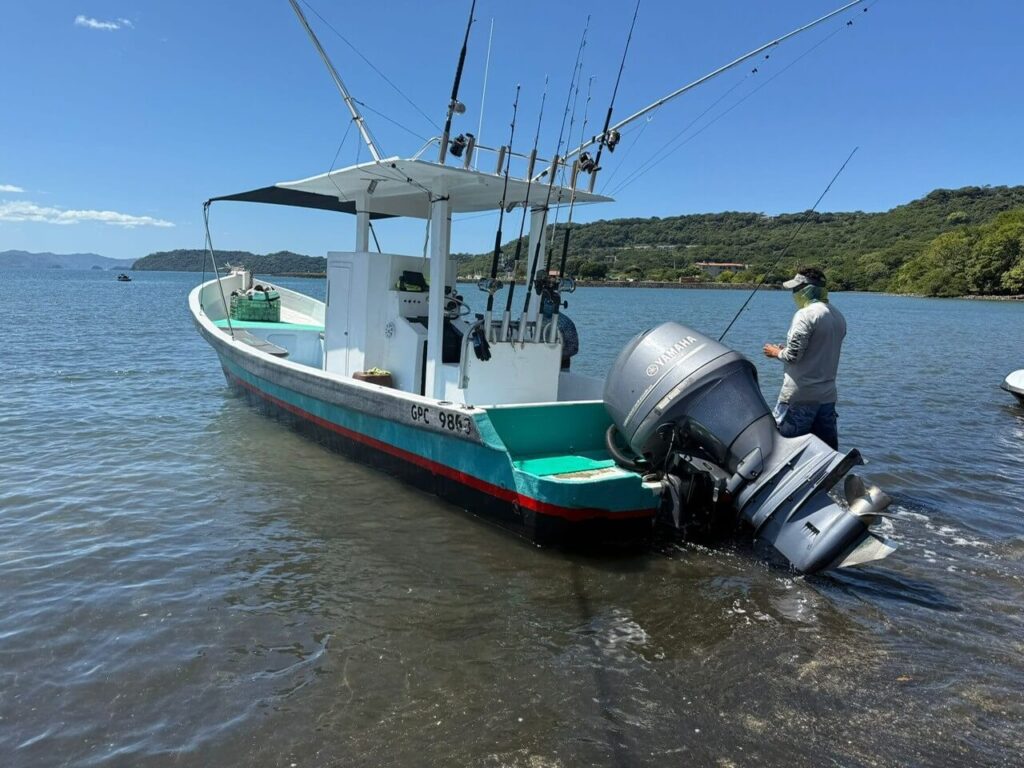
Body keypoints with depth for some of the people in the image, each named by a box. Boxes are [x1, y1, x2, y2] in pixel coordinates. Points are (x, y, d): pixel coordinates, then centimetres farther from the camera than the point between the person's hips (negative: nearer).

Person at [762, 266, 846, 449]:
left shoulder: (805, 315, -14)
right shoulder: (839, 317, 13)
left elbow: (793, 355, -19)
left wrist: (776, 352, 1)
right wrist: (785, 349, 17)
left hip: (800, 398, -8)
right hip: (828, 396, 9)